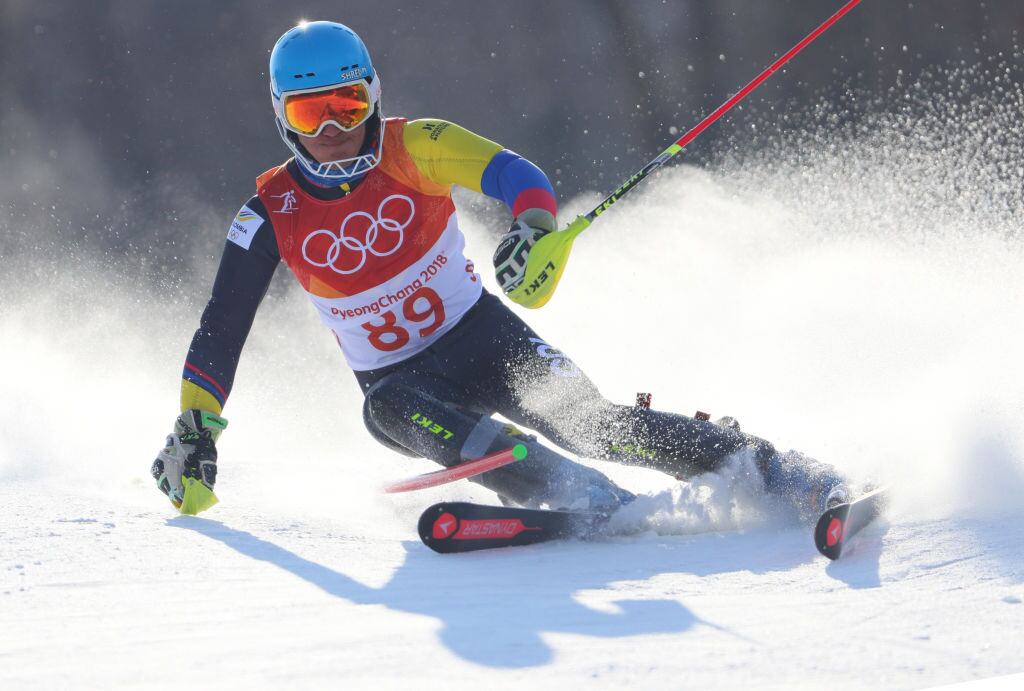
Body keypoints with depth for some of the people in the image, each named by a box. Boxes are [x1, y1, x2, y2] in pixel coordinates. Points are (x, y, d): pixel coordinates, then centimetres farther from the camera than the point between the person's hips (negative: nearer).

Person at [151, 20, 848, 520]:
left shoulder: (411, 150, -10)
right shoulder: (273, 217, -7)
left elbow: (515, 175, -24)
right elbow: (219, 332, -4)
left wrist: (534, 229, -46)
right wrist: (194, 432, -12)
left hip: (484, 337, -1)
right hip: (398, 377, 1)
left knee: (583, 418, -26)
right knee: (389, 410, -36)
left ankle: (776, 469, -25)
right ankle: (586, 498, -49)